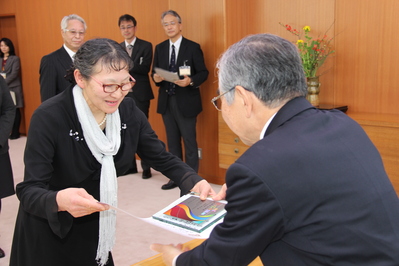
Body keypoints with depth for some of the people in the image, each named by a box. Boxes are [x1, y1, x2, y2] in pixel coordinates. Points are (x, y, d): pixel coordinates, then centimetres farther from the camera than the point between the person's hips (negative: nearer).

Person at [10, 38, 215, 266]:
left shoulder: (128, 111, -12)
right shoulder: (49, 117, -25)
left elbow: (161, 157, -6)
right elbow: (29, 191, -27)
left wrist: (194, 182, -24)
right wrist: (59, 200, -49)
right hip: (47, 234, -3)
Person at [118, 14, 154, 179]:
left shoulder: (146, 46, -1)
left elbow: (145, 68, -14)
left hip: (140, 94, -4)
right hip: (123, 93, 4)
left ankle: (146, 167, 9)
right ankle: (130, 165, 21)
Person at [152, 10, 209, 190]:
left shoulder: (193, 47, -5)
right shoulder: (159, 48, 10)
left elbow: (203, 73, -6)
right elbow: (154, 72, 12)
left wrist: (190, 81, -24)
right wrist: (156, 78, -11)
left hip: (186, 101, -5)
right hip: (166, 101, 5)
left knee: (189, 141, 2)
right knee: (172, 141, 14)